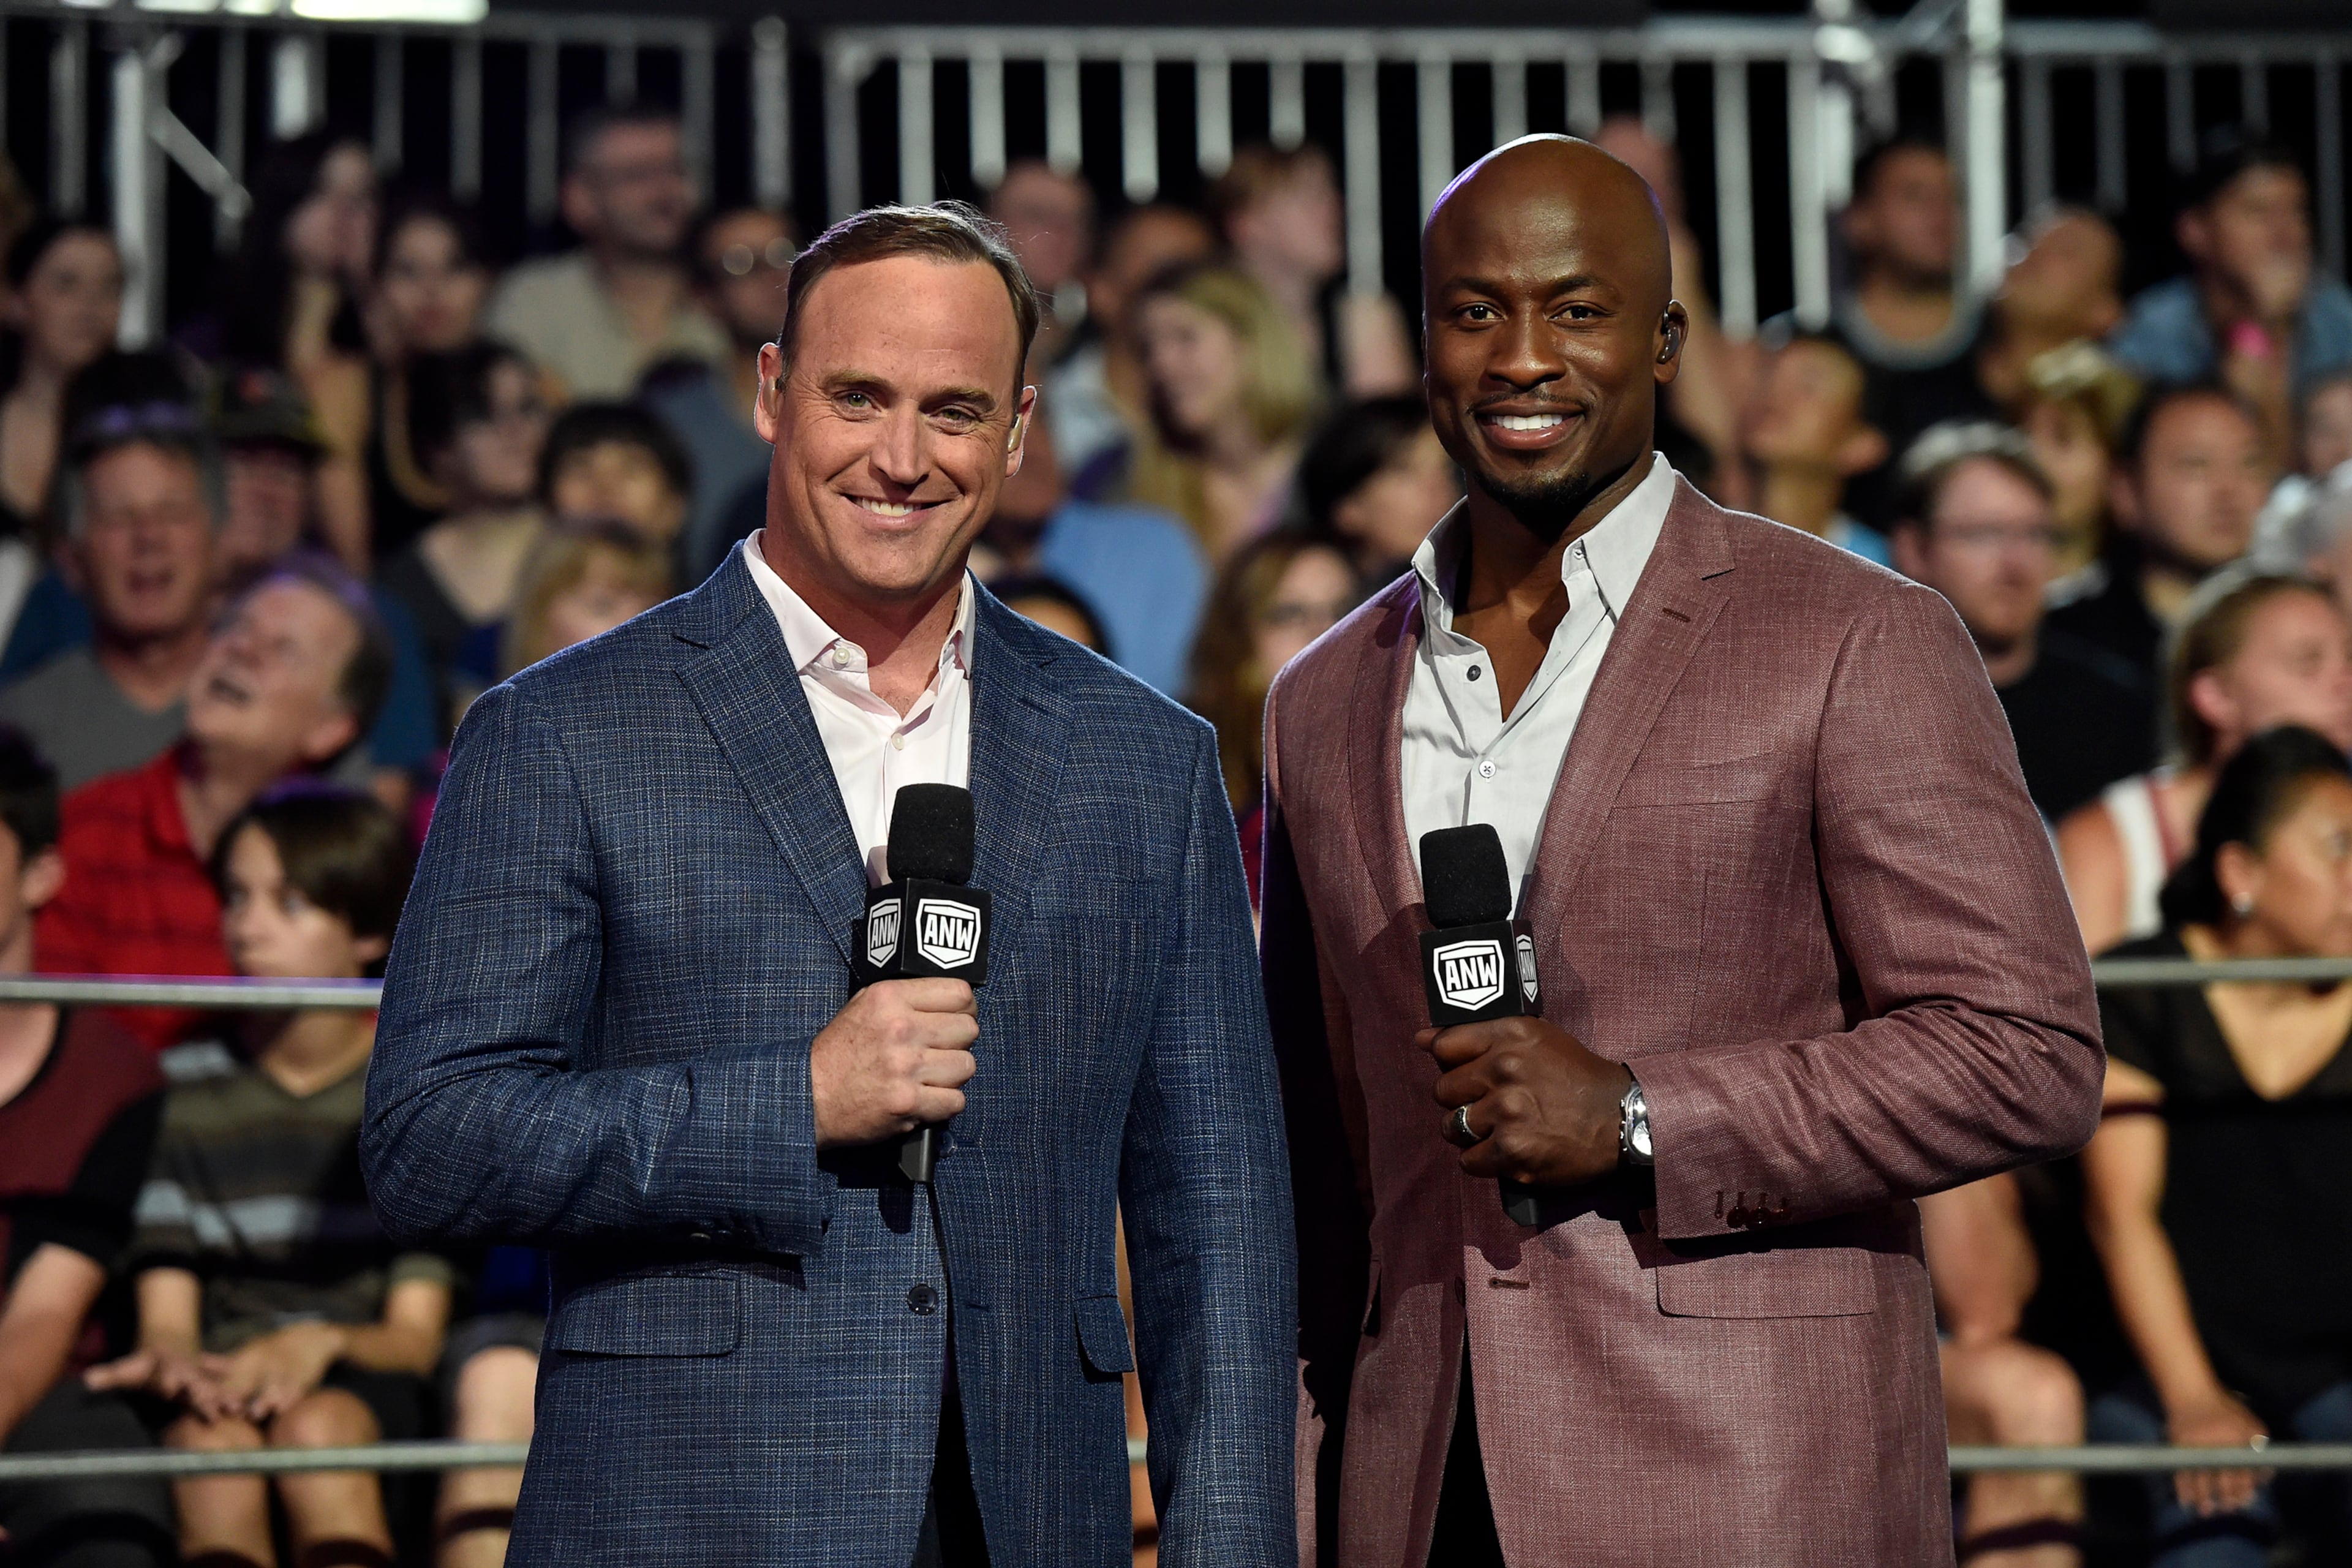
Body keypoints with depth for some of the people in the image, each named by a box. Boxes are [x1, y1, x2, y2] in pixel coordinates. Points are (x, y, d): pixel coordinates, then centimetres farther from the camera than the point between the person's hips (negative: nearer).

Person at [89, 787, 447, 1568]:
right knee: (209, 1439, -35)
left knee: (317, 1427, -36)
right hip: (218, 1390, 1)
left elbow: (417, 1338, 2)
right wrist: (168, 1356, -20)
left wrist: (324, 1342, -21)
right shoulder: (184, 1097, 14)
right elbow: (165, 1317, 6)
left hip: (367, 1394, -1)